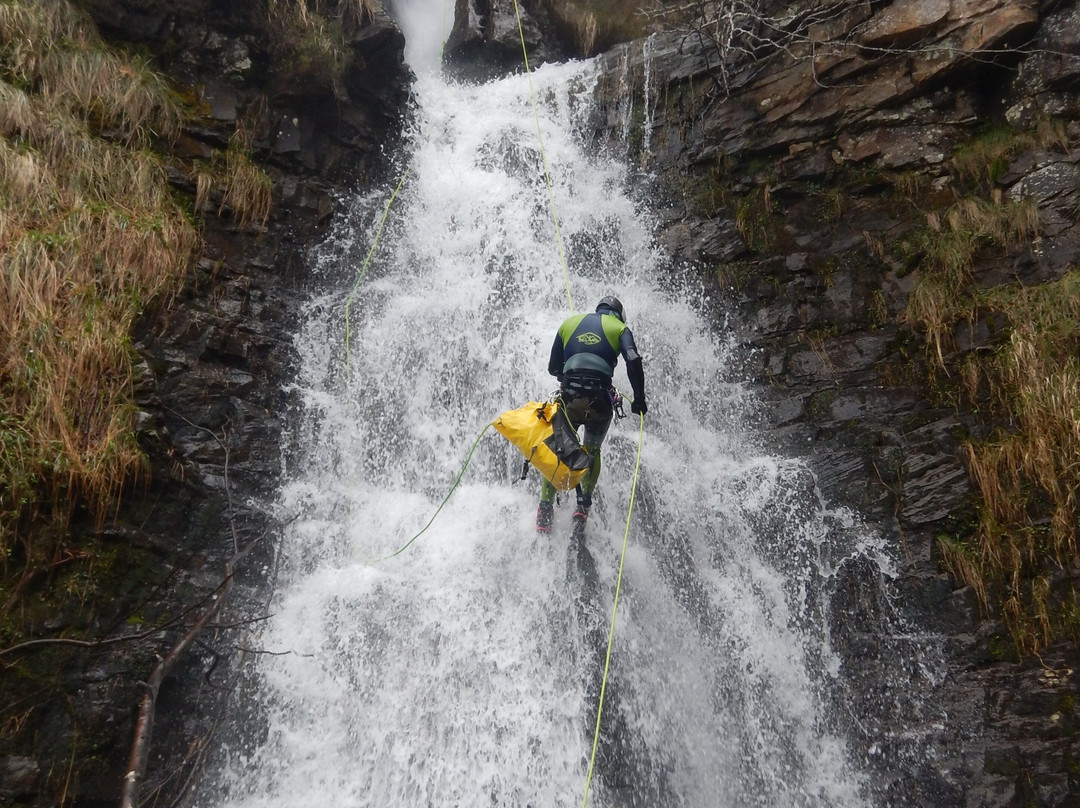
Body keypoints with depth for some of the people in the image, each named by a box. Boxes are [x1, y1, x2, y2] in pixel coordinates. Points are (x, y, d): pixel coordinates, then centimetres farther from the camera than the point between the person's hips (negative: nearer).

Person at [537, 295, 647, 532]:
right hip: (599, 400, -1)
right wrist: (639, 399, 0)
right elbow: (634, 362, -6)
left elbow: (553, 368, 22)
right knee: (591, 453, 24)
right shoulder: (619, 328, 12)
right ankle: (583, 505, 15)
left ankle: (546, 507, 15)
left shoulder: (569, 323, 20)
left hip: (569, 397, 1)